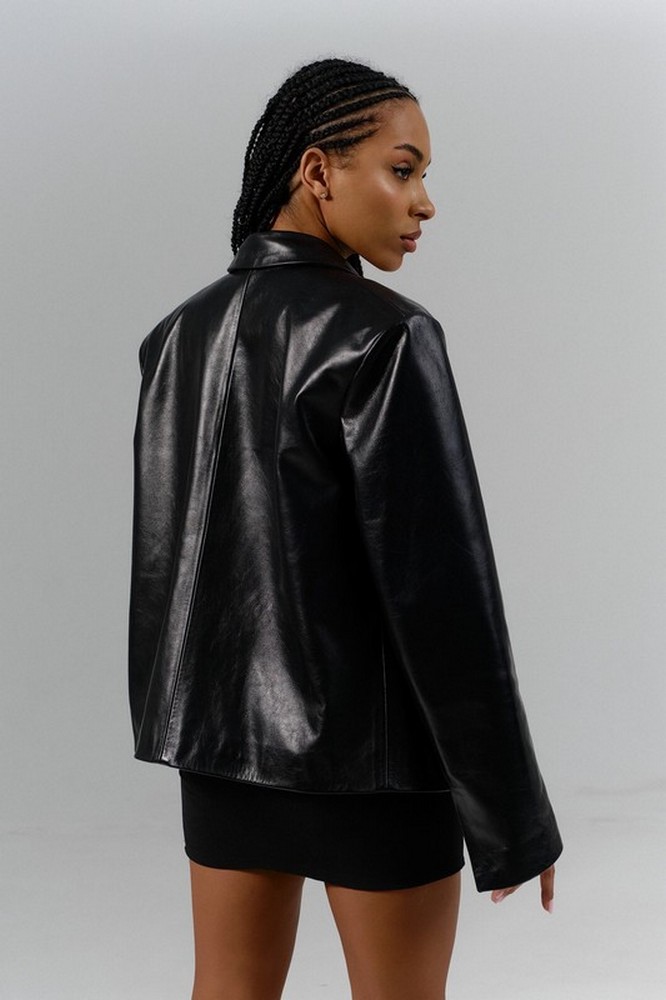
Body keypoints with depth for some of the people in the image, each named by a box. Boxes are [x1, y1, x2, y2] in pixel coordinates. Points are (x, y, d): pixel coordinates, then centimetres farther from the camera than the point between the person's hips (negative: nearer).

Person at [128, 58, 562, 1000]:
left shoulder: (182, 333, 4)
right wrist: (510, 809, -12)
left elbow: (164, 550, 9)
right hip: (367, 741, -6)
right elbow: (439, 584, -21)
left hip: (228, 723, 7)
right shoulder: (383, 335, -19)